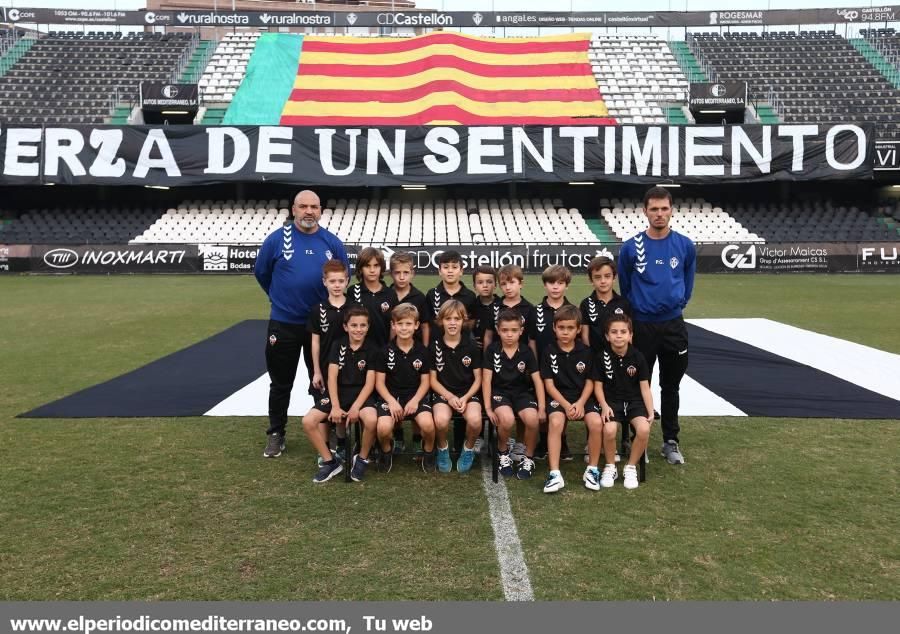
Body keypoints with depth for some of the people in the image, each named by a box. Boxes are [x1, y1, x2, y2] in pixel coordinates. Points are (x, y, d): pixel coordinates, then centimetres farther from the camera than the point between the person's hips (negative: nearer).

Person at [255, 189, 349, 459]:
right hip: (283, 323, -1)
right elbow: (261, 272, 6)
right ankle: (276, 434, 24)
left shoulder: (332, 242, -2)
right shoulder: (277, 239, -7)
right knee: (281, 383, 10)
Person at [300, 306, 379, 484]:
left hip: (361, 394, -2)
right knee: (308, 421, -20)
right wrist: (335, 406, -16)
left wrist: (355, 407, -19)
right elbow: (332, 377, -5)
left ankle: (362, 459, -7)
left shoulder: (371, 350, -2)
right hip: (338, 393, 2)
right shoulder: (337, 345, 3)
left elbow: (370, 383, -7)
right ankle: (331, 461, -2)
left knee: (371, 420, -35)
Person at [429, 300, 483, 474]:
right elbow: (433, 379, 3)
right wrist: (449, 397, -12)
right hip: (443, 393, 0)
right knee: (441, 420, -33)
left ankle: (469, 449, 2)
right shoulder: (435, 346, 1)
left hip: (468, 392, 0)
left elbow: (478, 378, 3)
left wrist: (465, 398, -12)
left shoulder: (471, 345, 1)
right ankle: (442, 448, 2)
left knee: (475, 420, -32)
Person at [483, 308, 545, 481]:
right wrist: (488, 408, -14)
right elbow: (486, 379, -6)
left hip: (522, 392, 2)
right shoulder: (492, 350, -5)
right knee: (507, 419, -33)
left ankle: (528, 458, 0)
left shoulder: (526, 351, -1)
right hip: (499, 392, -2)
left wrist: (542, 407, -10)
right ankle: (503, 453, 1)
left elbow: (537, 380, -2)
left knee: (532, 420, -28)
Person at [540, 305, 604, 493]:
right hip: (558, 397, -1)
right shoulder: (549, 351, -1)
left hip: (582, 397, 2)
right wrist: (566, 405, -15)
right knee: (556, 422, -32)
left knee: (596, 422, -26)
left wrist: (581, 403, -12)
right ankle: (554, 474, -28)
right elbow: (549, 383, -3)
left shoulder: (586, 351, 3)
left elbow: (589, 382, 5)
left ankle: (592, 469, -6)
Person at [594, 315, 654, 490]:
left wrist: (650, 412, -9)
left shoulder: (637, 357, -1)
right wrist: (604, 406, -14)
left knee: (644, 429, -28)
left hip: (634, 401, 1)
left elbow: (645, 387, 1)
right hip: (612, 401, -1)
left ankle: (631, 467, -3)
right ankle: (610, 467, -2)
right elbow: (598, 385, 1)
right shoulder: (602, 357, -3)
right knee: (609, 430, -31)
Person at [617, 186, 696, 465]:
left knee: (670, 386, 11)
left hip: (674, 326, 2)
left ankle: (670, 442, 23)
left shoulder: (685, 246, -2)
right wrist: (636, 308, 9)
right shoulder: (631, 247, -7)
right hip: (641, 326, -1)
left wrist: (679, 301, 9)